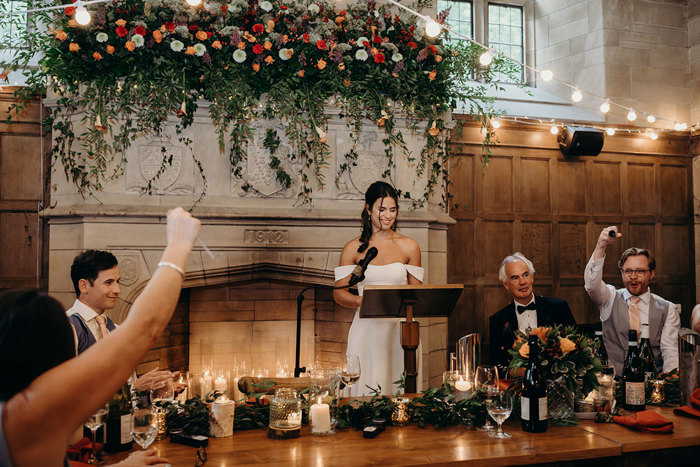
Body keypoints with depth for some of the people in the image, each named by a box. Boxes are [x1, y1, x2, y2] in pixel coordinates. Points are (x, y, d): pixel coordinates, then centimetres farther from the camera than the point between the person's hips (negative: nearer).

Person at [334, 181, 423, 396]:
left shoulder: (409, 247, 6)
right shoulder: (354, 248, 4)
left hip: (400, 329, 1)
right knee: (367, 389, -1)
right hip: (366, 329, 0)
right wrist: (363, 301, -16)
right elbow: (339, 293, 3)